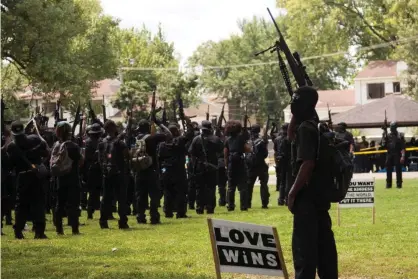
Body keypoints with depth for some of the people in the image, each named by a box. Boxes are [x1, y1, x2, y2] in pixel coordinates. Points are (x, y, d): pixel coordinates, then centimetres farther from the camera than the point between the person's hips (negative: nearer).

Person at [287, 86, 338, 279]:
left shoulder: (305, 128, -16)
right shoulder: (316, 125, 12)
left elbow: (307, 164, -23)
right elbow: (292, 133, 30)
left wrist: (292, 192, -17)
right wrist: (295, 118, 12)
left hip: (307, 195, -10)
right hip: (320, 193, 10)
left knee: (304, 245, -9)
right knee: (323, 242, 13)